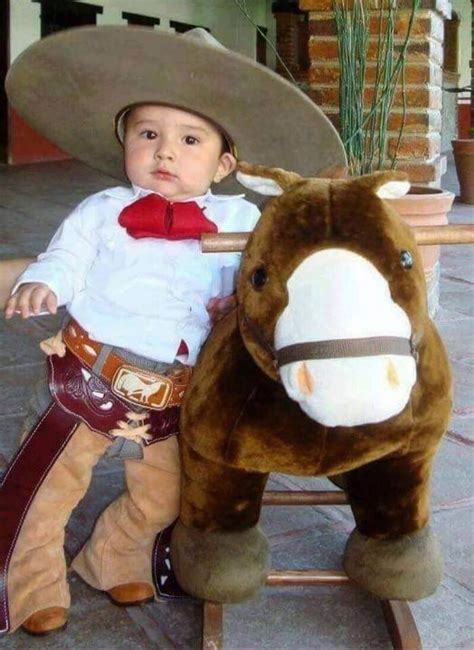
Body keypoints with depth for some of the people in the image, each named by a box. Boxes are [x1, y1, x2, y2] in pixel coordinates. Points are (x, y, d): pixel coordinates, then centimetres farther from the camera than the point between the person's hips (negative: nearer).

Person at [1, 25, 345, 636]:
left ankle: (113, 561, 46)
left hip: (172, 397, 2)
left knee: (161, 497, 18)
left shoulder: (238, 219, -1)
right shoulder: (102, 210, -1)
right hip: (90, 376, -1)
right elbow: (67, 257, -1)